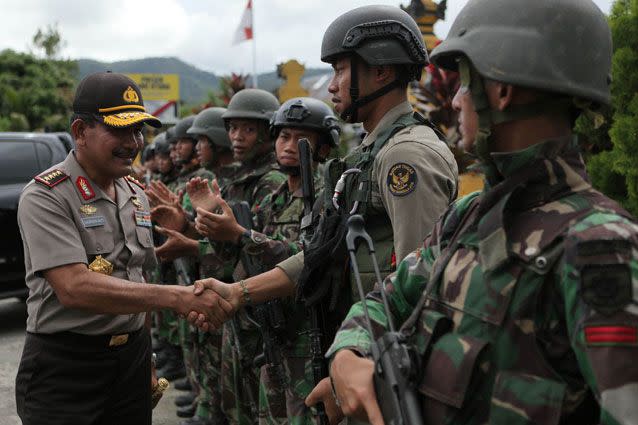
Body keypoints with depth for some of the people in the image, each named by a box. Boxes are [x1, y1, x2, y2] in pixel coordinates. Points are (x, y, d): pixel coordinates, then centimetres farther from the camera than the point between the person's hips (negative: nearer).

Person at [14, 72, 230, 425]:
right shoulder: (45, 197, -13)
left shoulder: (135, 194, 10)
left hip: (132, 356, 6)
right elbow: (73, 288, -26)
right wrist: (174, 297, -29)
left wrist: (145, 358, 15)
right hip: (64, 366, -6)